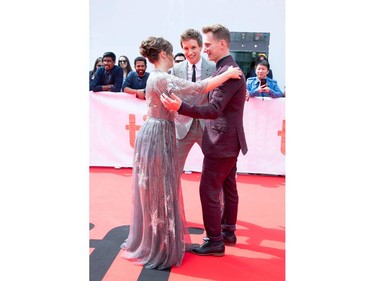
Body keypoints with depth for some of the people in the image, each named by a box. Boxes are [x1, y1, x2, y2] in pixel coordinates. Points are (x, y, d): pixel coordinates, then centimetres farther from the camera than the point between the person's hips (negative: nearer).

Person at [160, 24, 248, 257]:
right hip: (229, 141, 10)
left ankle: (215, 241, 8)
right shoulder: (230, 69, 13)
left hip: (221, 142, -10)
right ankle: (228, 232, 30)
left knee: (209, 190, -3)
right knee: (229, 188, 17)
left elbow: (214, 109, -29)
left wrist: (180, 107, -37)